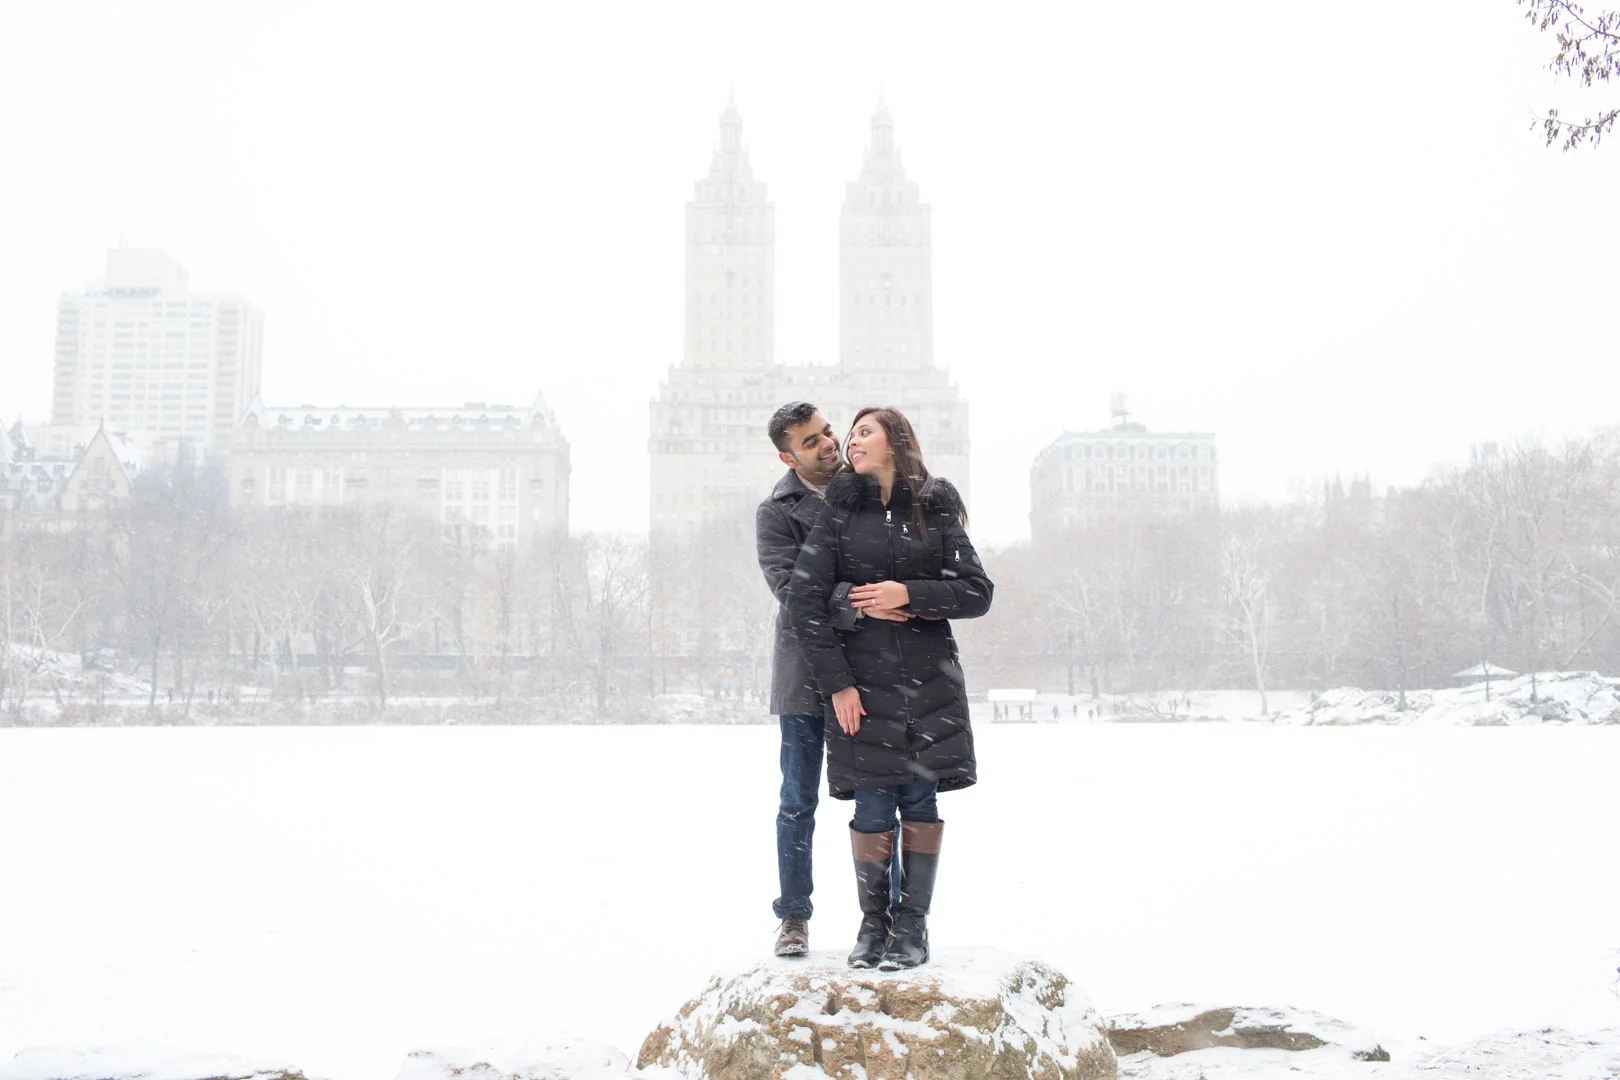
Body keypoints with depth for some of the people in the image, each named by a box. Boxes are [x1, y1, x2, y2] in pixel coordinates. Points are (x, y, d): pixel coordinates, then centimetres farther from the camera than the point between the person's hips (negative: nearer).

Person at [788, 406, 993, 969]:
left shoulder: (936, 511, 5)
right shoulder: (839, 513, 2)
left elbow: (978, 591, 1)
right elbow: (804, 599, -4)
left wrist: (908, 594, -13)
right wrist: (836, 683, -9)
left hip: (929, 683, 1)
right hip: (861, 683, -1)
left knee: (919, 804, 4)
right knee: (873, 810, 0)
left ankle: (912, 927, 14)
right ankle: (873, 924, 15)